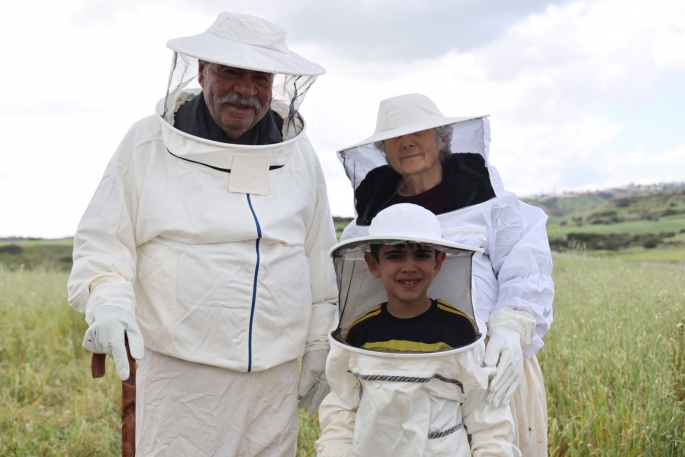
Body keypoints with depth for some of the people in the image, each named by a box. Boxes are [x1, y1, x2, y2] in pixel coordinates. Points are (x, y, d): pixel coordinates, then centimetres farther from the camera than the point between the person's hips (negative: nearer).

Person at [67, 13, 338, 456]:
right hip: (180, 368, -3)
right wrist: (107, 301, -17)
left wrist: (319, 346, 15)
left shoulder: (299, 154, 8)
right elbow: (104, 240, 2)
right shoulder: (148, 142, -1)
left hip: (275, 373, 3)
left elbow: (319, 257, 15)